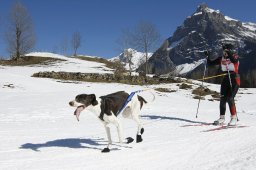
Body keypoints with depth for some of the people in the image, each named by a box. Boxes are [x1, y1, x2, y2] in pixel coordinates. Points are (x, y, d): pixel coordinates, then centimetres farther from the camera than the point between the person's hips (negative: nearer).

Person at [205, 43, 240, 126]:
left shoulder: (235, 56, -7)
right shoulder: (221, 59, 6)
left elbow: (234, 60, -31)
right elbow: (210, 63, 7)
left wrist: (229, 53, -39)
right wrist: (207, 56, -8)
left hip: (234, 79, -5)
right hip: (225, 79, 5)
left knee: (230, 98, -15)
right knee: (222, 99, 1)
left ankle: (234, 118, -5)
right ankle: (222, 118, 10)